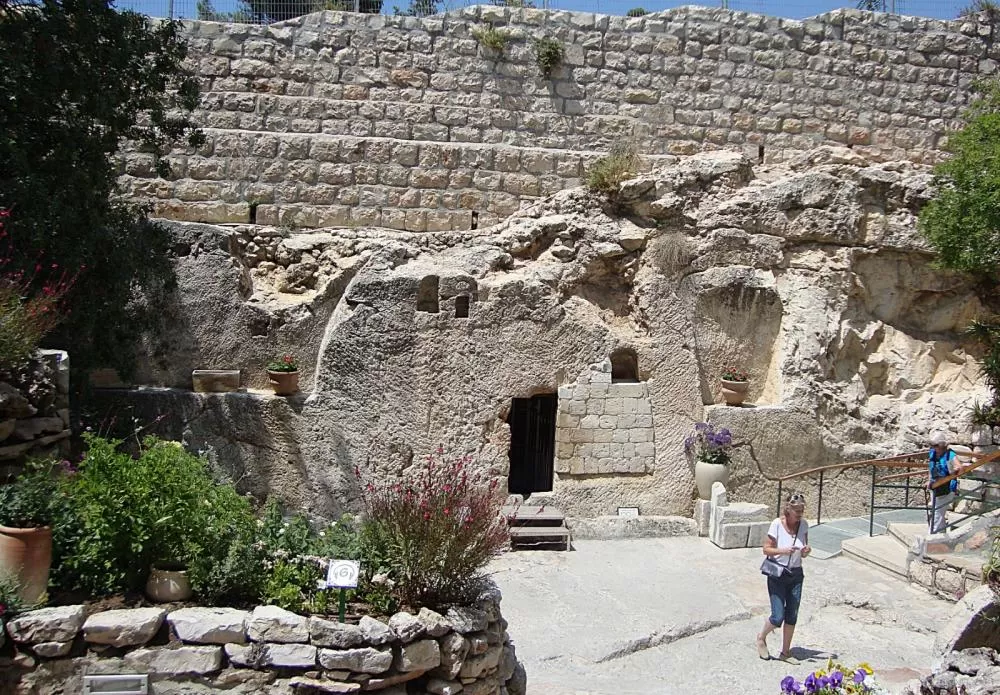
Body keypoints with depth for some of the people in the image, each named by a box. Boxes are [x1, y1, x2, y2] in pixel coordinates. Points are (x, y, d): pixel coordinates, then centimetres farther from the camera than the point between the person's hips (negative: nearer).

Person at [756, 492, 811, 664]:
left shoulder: (804, 525, -3)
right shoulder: (777, 524, -16)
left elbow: (803, 554, 7)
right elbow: (766, 549, -10)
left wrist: (806, 551, -15)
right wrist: (783, 550, -27)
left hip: (796, 575, 5)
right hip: (777, 575, -4)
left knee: (792, 616, 9)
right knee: (778, 617, -6)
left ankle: (785, 652, 25)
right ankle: (761, 637, 24)